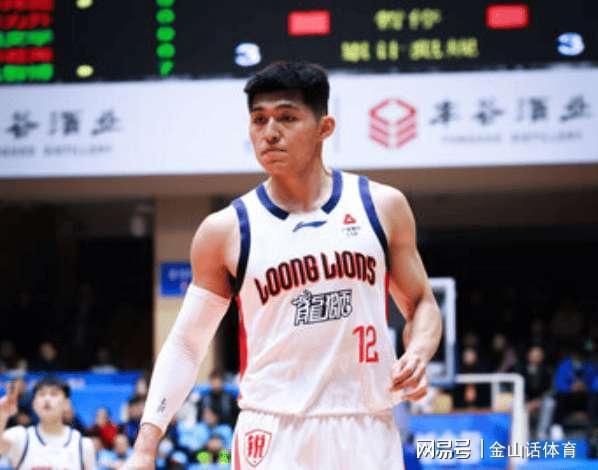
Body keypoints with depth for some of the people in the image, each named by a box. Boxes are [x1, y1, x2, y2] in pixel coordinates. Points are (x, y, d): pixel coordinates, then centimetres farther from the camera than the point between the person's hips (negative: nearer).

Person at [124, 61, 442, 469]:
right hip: (273, 435, -1)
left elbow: (421, 304, 14)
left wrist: (417, 355, -9)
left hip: (366, 433, 2)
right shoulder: (226, 230, 1)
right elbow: (185, 344, 5)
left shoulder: (382, 207, 4)